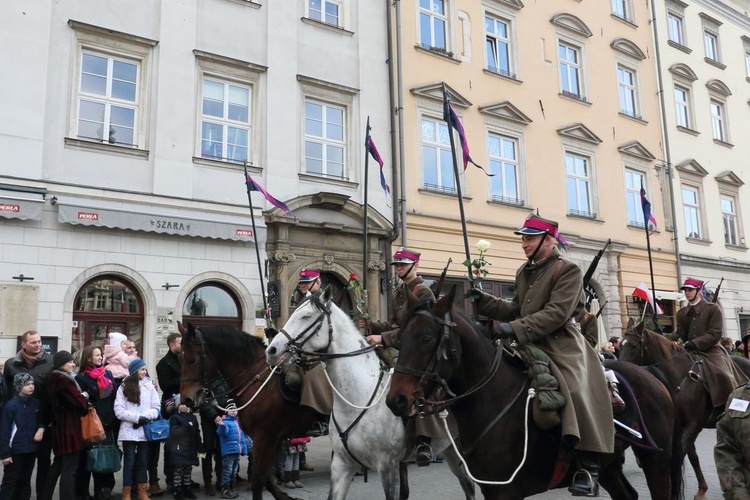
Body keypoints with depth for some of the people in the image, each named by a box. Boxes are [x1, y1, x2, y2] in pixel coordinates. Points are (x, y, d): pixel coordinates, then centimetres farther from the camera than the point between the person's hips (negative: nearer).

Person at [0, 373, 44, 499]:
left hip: (31, 449, 5)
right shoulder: (11, 405, -15)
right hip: (15, 450, -5)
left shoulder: (36, 403, 1)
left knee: (25, 480, 17)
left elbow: (41, 419, 17)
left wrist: (41, 428, -6)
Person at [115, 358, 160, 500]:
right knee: (129, 461, 2)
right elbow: (119, 410, -6)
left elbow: (156, 408, 2)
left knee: (143, 461, 10)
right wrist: (137, 417, -15)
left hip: (145, 431, 2)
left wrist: (144, 417, -15)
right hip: (129, 431, -2)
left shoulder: (149, 386, 3)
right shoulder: (124, 387, 2)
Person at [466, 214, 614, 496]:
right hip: (530, 346, 8)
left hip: (562, 345, -8)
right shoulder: (524, 273, 15)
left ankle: (588, 467, -14)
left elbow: (557, 313, -20)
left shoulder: (568, 270, -9)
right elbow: (515, 309, 19)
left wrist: (516, 329, -28)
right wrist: (482, 301, 5)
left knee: (578, 393, -25)